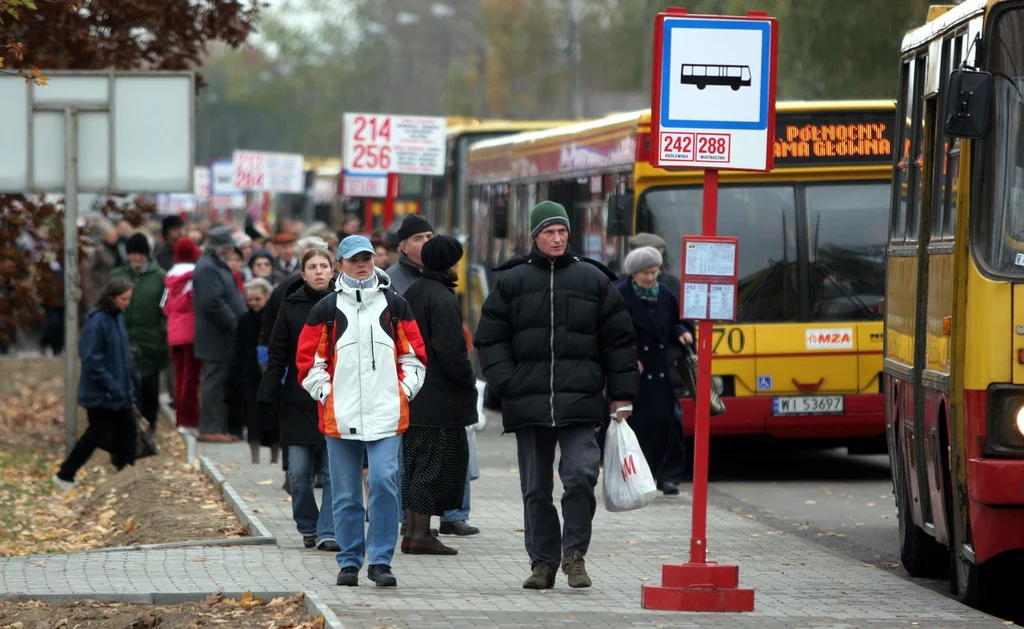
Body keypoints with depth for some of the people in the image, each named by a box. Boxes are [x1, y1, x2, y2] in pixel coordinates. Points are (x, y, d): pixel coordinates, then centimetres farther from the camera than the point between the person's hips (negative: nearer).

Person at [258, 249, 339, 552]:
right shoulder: (291, 307, 5)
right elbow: (277, 357, 5)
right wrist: (267, 399, -1)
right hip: (299, 400, 1)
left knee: (335, 471, -5)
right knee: (299, 473, 0)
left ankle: (327, 532, -2)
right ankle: (308, 526, 18)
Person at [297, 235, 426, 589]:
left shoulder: (394, 305, 10)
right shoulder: (327, 309, 7)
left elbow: (414, 353, 14)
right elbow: (309, 359, 7)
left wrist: (404, 391, 3)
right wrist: (326, 394, -2)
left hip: (386, 414, 0)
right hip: (340, 415, 0)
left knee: (384, 481, -14)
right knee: (346, 493, 5)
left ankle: (380, 560, -7)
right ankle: (349, 562, 16)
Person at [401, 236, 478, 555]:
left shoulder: (411, 293, 12)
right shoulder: (443, 300, -17)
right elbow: (451, 350, -22)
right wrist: (468, 382, -9)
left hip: (412, 394, 9)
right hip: (439, 398, -9)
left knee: (415, 462, 13)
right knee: (437, 461, -4)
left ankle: (412, 530, 16)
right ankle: (421, 534, -5)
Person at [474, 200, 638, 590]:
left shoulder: (593, 280, 8)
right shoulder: (512, 281, 9)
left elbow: (619, 339, 10)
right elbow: (489, 339, 9)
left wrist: (622, 395, 6)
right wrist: (506, 383, -4)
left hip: (579, 400, -1)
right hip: (528, 402, 1)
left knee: (581, 475, -15)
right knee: (536, 488, 6)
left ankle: (574, 554, -1)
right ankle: (542, 562, 14)